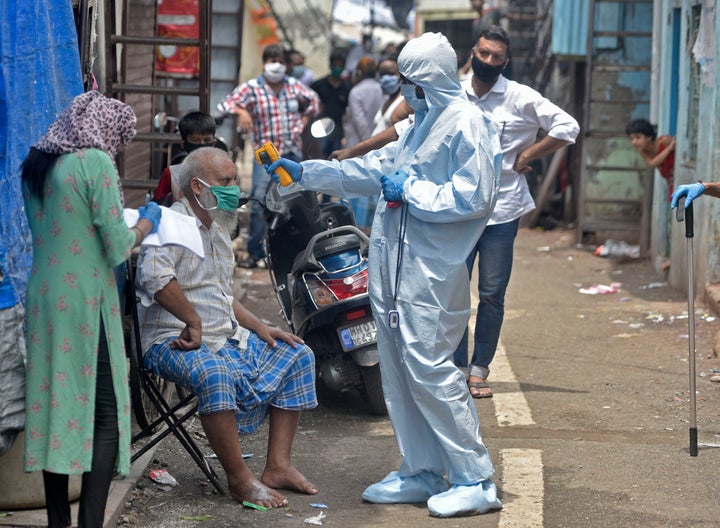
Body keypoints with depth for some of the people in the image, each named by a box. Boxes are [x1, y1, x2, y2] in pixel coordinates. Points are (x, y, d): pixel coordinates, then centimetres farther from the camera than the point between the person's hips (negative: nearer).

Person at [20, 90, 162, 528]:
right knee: (106, 413, -3)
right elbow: (118, 248, -12)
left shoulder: (36, 165, 12)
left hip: (44, 296, 7)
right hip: (86, 301, -7)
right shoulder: (96, 163, -11)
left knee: (53, 401, 10)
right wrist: (146, 224, 7)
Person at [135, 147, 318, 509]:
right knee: (215, 374, -39)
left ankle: (278, 466, 0)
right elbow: (154, 276, -30)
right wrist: (194, 321, -24)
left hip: (227, 337, 10)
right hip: (175, 341, -10)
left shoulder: (218, 231, 21)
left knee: (298, 356, 5)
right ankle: (240, 480, -28)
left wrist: (259, 327, 14)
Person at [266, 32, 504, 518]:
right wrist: (304, 172, 24)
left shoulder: (466, 126, -12)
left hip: (430, 275, -10)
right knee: (400, 372, 11)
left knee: (430, 370, -12)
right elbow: (374, 169, 27)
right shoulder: (421, 125, 20)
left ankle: (477, 482, -5)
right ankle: (422, 473, 21)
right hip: (394, 270, 10)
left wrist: (410, 190, -15)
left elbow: (474, 197, -21)